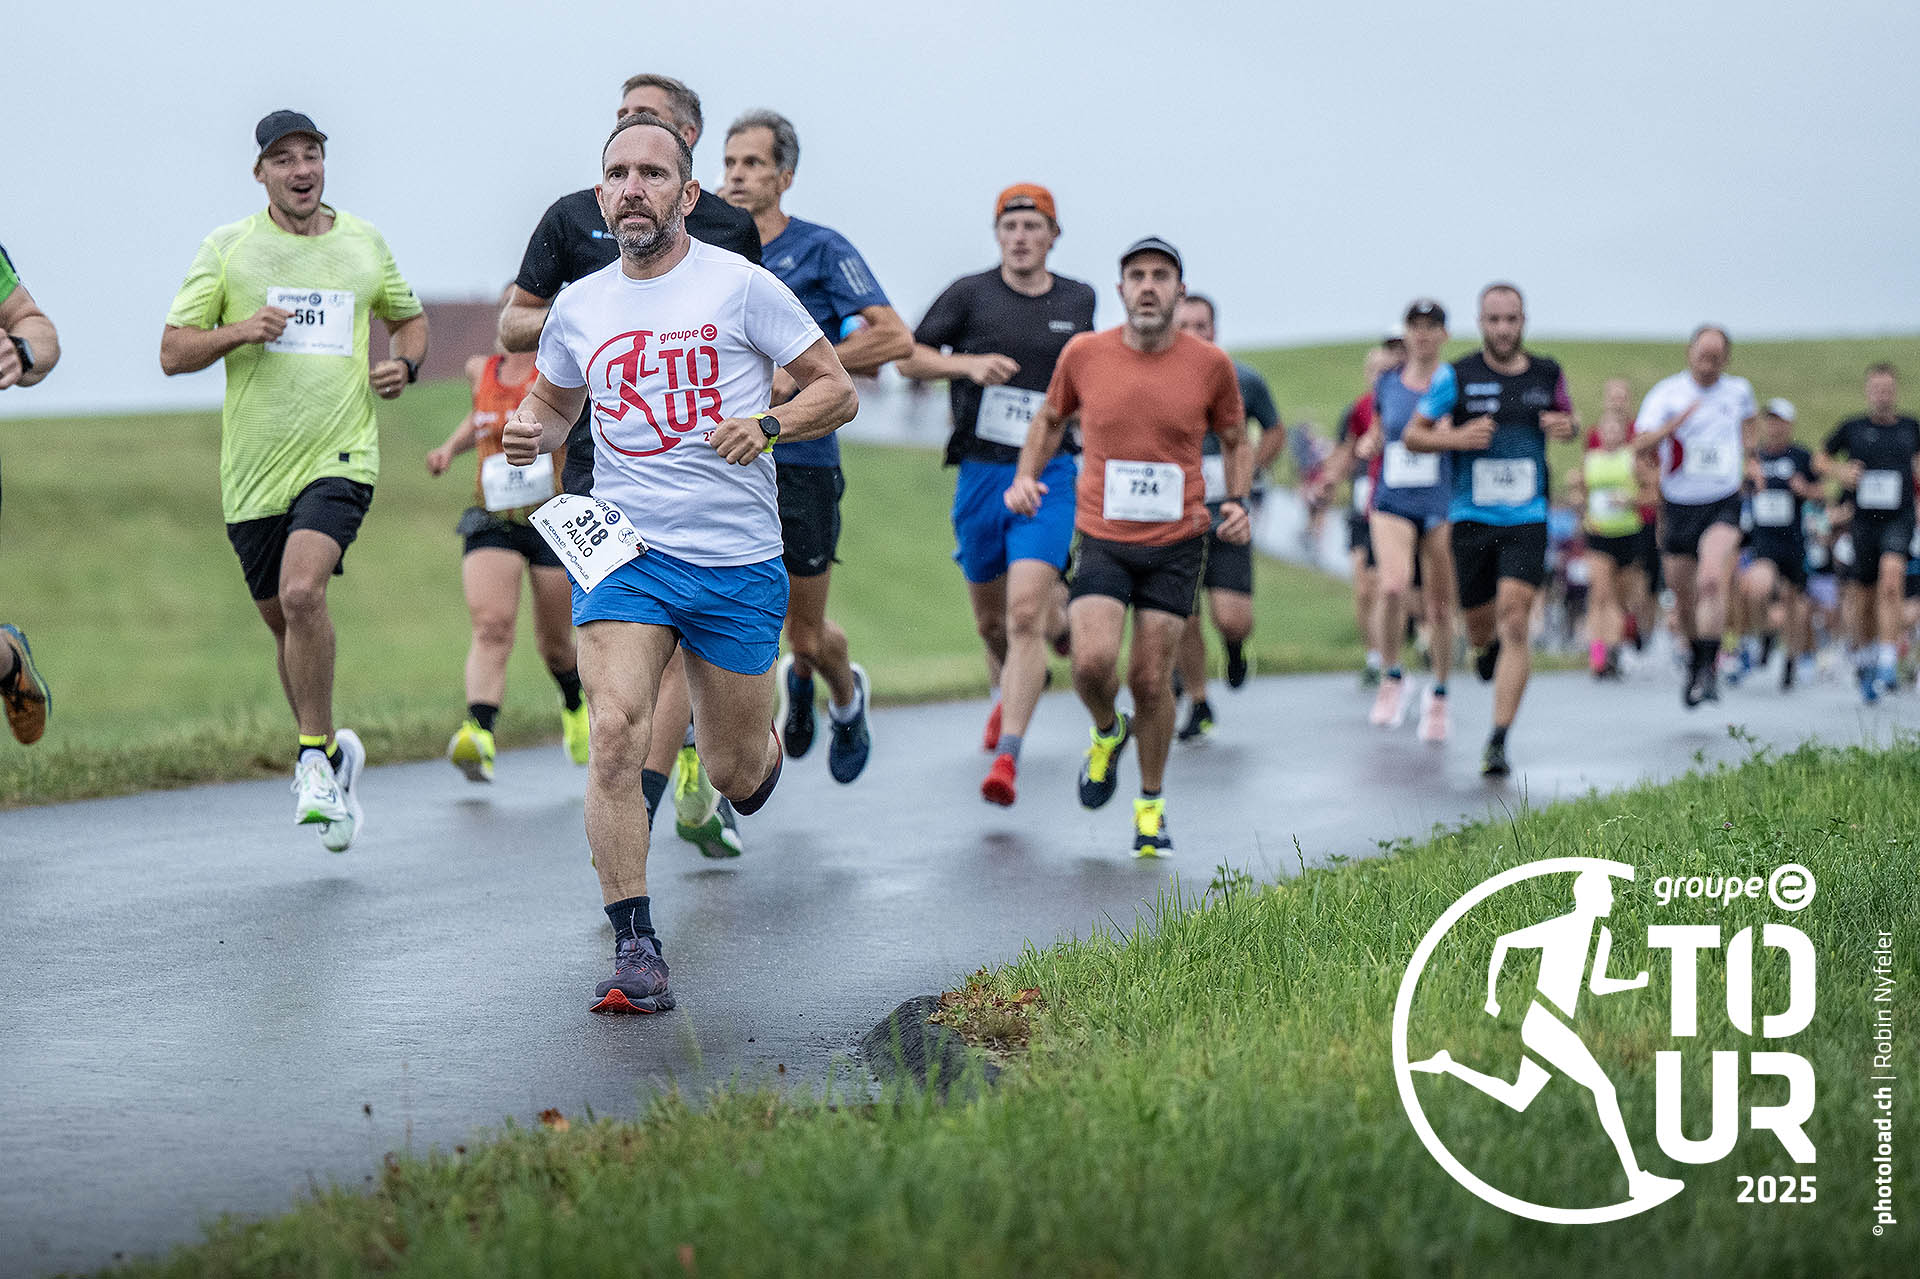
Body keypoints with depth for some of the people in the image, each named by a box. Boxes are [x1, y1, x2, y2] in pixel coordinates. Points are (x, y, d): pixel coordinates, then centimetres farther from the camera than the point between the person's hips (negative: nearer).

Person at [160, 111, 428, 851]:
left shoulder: (364, 243, 8)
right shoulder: (227, 247, 3)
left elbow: (409, 317, 25)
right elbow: (172, 352, 1)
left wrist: (404, 363, 3)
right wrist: (235, 332, -17)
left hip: (340, 457, -2)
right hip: (253, 470, 2)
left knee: (302, 593, -24)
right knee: (282, 619, 10)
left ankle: (316, 757, -10)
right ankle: (331, 752, 32)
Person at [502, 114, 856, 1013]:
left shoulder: (740, 286, -3)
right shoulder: (578, 308, 7)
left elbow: (838, 390, 1)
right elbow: (553, 399, 26)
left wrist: (767, 424, -18)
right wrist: (530, 432, 3)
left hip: (740, 560, -1)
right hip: (623, 547, 1)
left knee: (733, 773, 9)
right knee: (615, 735, -20)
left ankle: (761, 750, 48)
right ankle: (635, 949, -14)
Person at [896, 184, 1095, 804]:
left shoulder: (1077, 300, 8)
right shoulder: (970, 293, 0)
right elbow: (909, 357, -1)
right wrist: (968, 364, -16)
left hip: (1049, 477, -1)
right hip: (980, 473, 1)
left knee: (1026, 612, -18)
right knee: (989, 618, 15)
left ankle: (1007, 755, -20)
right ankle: (1008, 689, 50)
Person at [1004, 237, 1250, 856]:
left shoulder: (1211, 364, -3)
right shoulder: (1083, 354, -2)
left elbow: (1236, 441, 13)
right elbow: (1050, 418, 17)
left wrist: (1238, 502, -4)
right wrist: (1025, 476, 3)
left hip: (1176, 543, 0)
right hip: (1101, 540, 0)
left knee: (1151, 678, 0)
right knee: (1092, 661, -18)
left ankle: (1151, 803, 21)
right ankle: (1106, 733, 18)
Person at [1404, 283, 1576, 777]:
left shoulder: (1547, 374, 4)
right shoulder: (1457, 376, -3)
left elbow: (1566, 417, 22)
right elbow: (1413, 434, 2)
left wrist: (1566, 426, -2)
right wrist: (1456, 437, -17)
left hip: (1527, 520, 0)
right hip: (1471, 519, 0)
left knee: (1514, 626, -13)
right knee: (1480, 624, 9)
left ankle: (1498, 742, -12)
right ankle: (1487, 647, 51)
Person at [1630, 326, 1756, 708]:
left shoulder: (1739, 390, 5)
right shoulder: (1667, 392, -5)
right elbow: (1640, 444, -17)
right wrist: (1675, 424, -33)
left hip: (1723, 504, 0)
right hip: (1679, 505, 0)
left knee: (1712, 580, -24)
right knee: (1684, 597, 10)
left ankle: (1709, 671, -23)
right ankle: (1695, 656, 38)